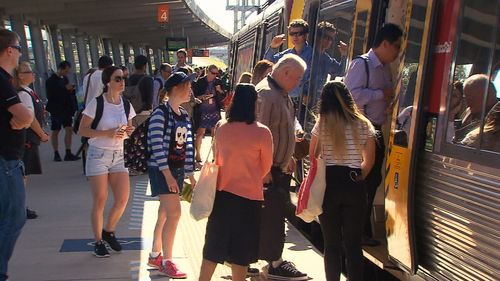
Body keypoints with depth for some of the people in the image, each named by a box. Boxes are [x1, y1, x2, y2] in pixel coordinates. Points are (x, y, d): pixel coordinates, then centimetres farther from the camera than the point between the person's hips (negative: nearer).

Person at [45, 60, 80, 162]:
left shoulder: (65, 79, 9)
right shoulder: (51, 81, -9)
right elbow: (50, 95, -18)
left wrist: (71, 89, -5)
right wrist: (65, 89, -22)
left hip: (66, 108, 6)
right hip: (56, 109, -5)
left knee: (69, 130, -1)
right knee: (55, 131, 5)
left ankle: (68, 153, 2)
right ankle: (56, 154, 14)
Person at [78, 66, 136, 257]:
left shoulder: (126, 105, 5)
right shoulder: (97, 103, -10)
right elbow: (82, 130, -9)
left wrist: (128, 132, -8)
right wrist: (107, 133, -21)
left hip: (118, 155, 5)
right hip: (98, 155, -5)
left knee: (123, 198, -2)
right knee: (100, 201, -2)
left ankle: (109, 232, 23)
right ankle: (98, 242, 14)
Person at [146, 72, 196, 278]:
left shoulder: (184, 116, 10)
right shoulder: (160, 113, -14)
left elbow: (188, 147, 11)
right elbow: (157, 146, -20)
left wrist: (190, 175, 10)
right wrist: (168, 174, -24)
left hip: (177, 169, 8)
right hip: (162, 170, -8)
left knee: (165, 213, 14)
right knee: (174, 213, -10)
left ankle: (155, 256, 28)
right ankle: (166, 262, 3)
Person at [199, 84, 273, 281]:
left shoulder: (221, 128, -4)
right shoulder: (262, 133, -15)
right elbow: (266, 167, -1)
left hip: (222, 192, 4)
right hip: (249, 196, -3)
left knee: (214, 245, 16)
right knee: (241, 250, 10)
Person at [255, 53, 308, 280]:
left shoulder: (282, 93, 13)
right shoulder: (266, 94, -20)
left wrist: (288, 158, 21)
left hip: (280, 166, 10)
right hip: (267, 170, -10)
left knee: (275, 214, 16)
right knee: (272, 216, -3)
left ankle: (273, 257, 26)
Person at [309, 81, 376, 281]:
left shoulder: (322, 124, -3)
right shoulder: (364, 125, 2)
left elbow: (312, 155, 4)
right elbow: (369, 161, 5)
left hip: (329, 184, -1)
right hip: (355, 186, 1)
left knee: (331, 242, 9)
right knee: (353, 244, 7)